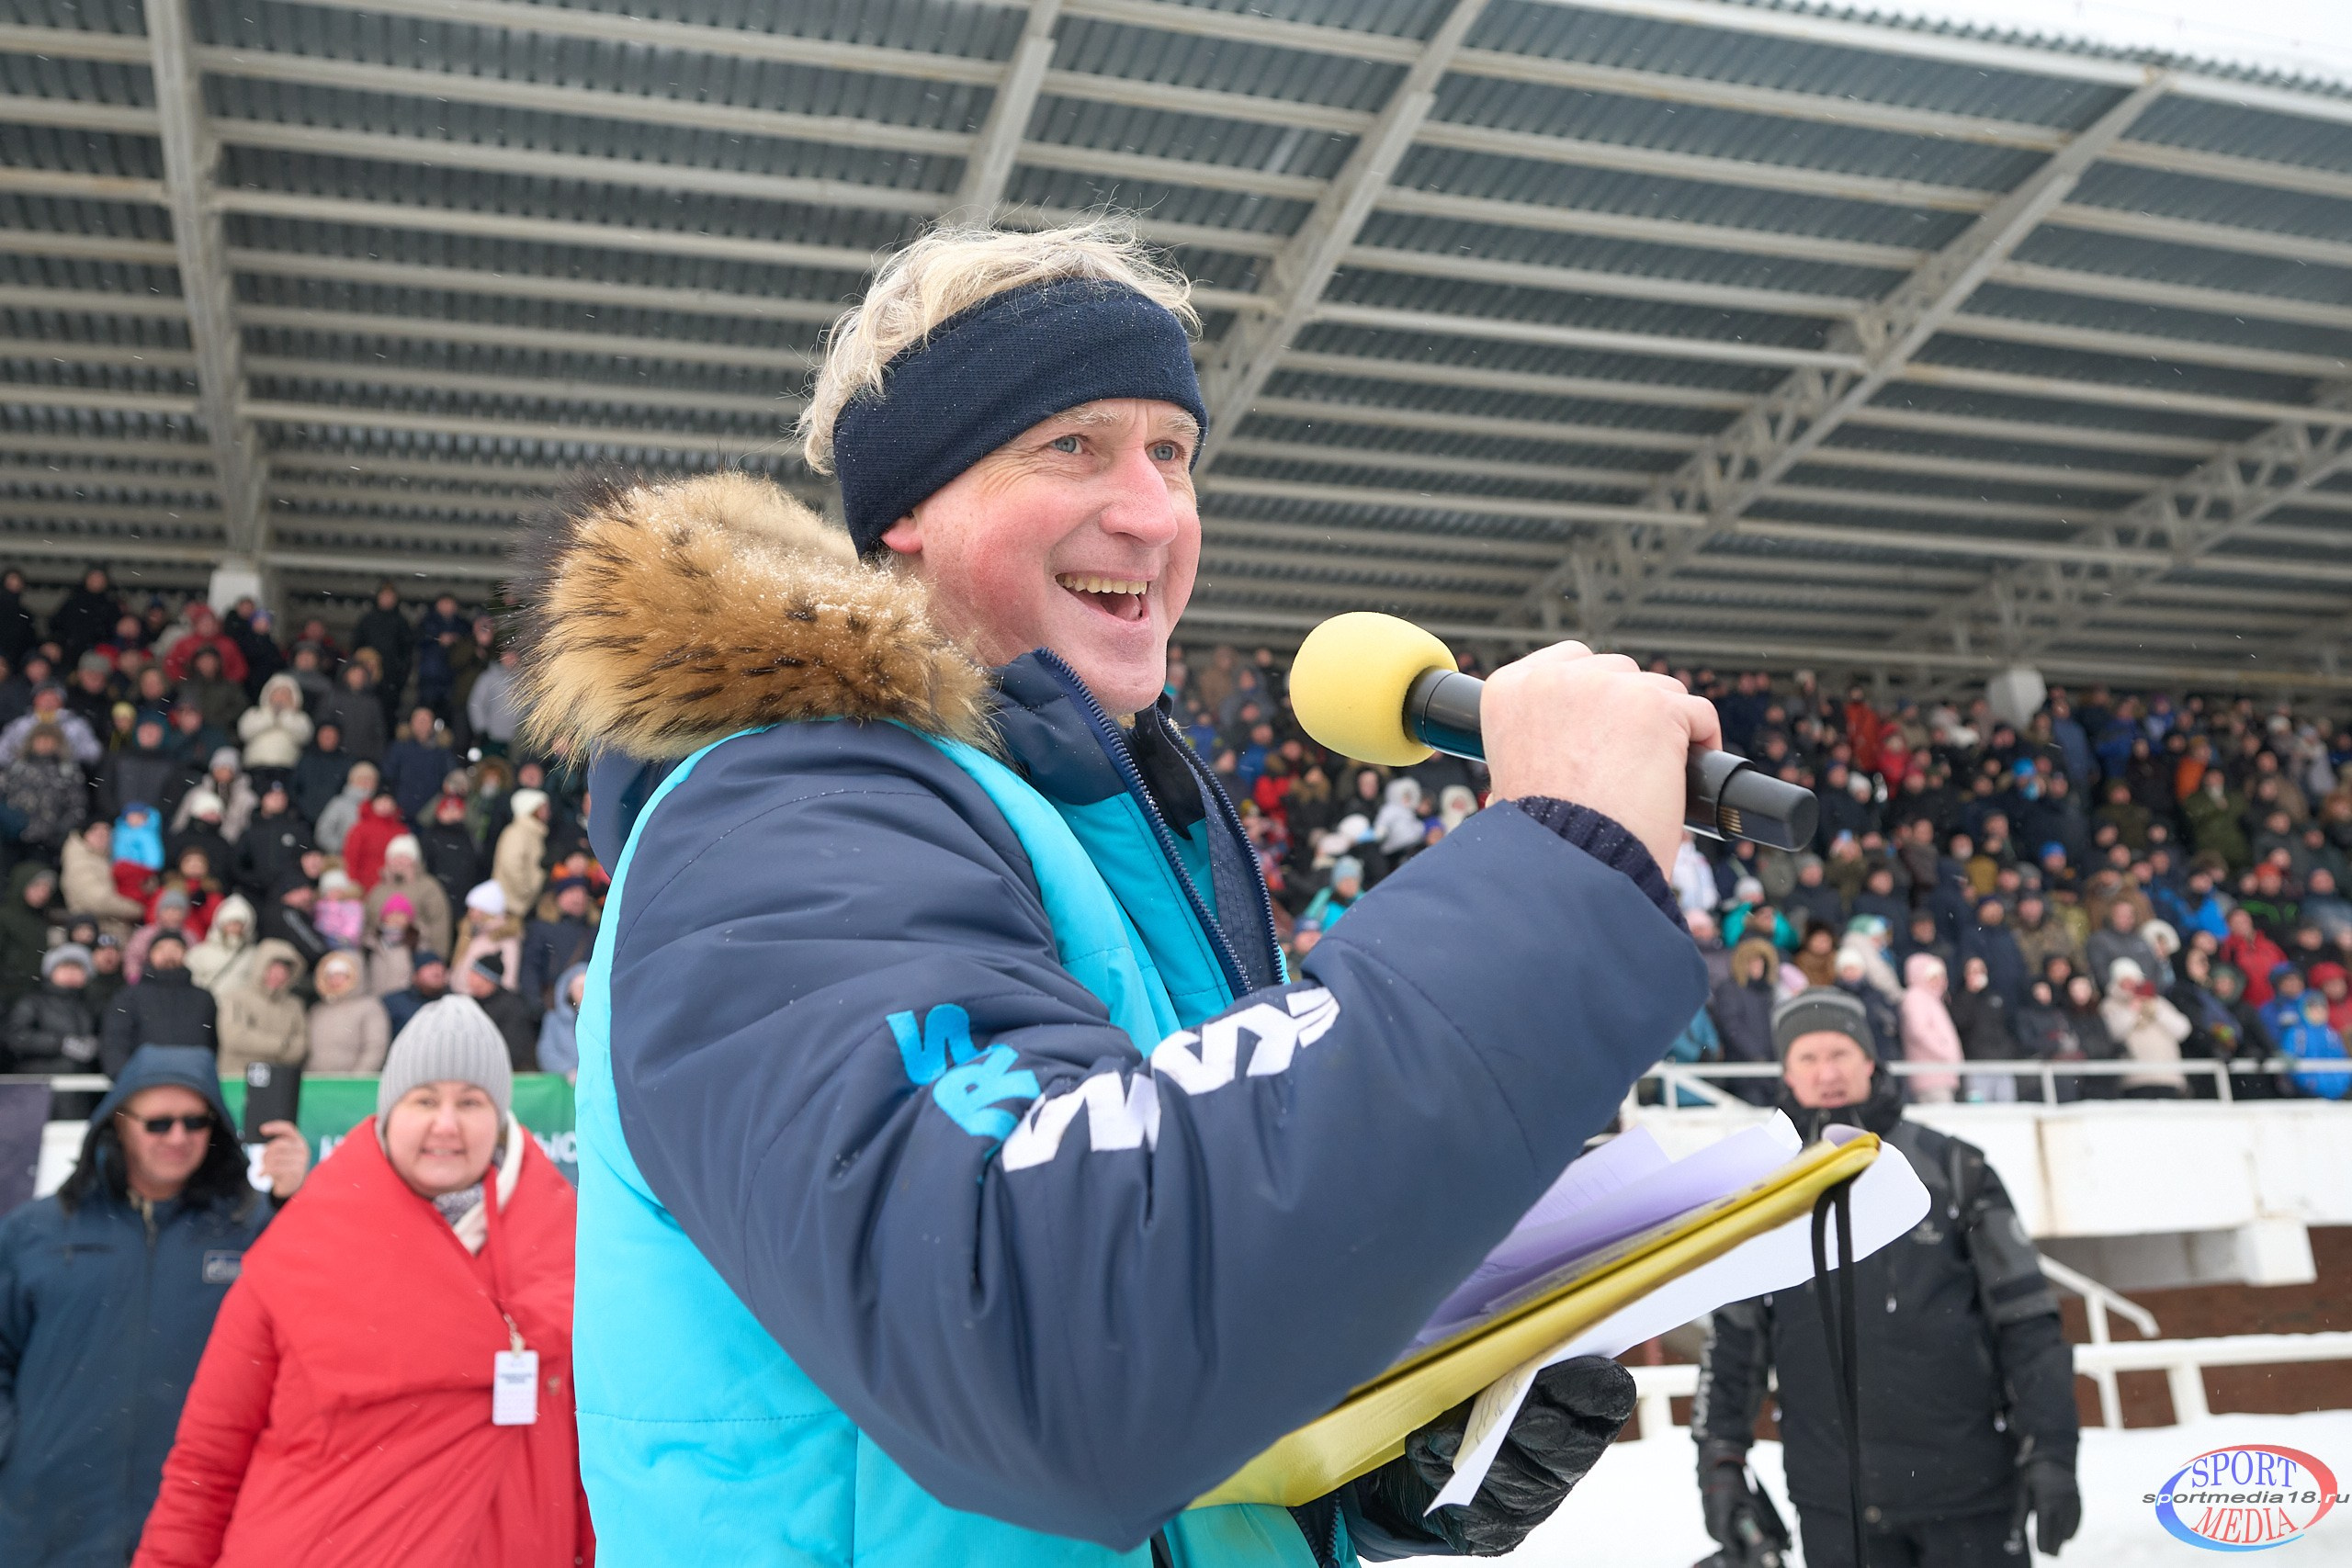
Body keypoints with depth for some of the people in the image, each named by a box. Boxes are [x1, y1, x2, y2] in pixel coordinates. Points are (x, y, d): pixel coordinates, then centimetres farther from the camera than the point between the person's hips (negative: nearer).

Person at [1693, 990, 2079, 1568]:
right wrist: (1720, 1458, 5)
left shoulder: (1950, 1167, -1)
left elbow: (2027, 1320, -1)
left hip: (1968, 1485, -1)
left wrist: (2050, 1453, -6)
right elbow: (1732, 1334, 10)